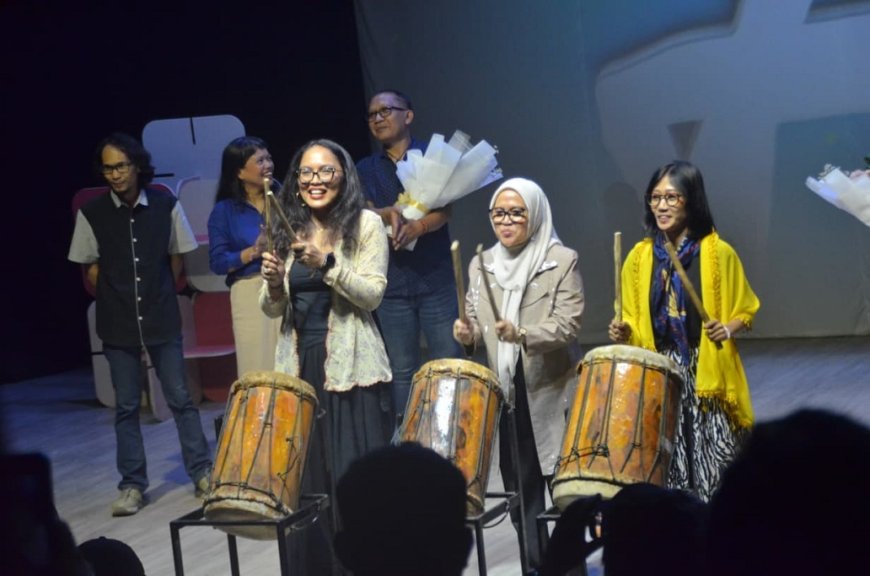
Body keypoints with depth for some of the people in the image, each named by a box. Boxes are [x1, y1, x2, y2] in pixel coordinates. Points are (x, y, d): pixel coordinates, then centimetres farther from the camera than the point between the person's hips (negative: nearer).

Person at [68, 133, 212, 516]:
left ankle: (202, 472, 15)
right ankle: (132, 485, 13)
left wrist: (162, 298, 7)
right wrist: (115, 302, 4)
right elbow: (90, 271, 3)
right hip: (118, 325, 0)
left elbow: (176, 258, 7)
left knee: (180, 397, 4)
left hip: (162, 319, 0)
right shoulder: (92, 213, -5)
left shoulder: (166, 205, -4)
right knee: (126, 406, 6)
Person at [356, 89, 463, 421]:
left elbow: (445, 209, -6)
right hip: (391, 281, 2)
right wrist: (389, 215, -24)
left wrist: (418, 227, -27)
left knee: (448, 362, -3)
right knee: (401, 369, 4)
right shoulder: (365, 170, 14)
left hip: (435, 278, -2)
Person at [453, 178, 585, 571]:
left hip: (552, 391, -4)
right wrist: (467, 333, -10)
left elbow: (568, 325, -15)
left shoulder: (563, 261, -5)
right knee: (519, 484, 8)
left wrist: (522, 335, -30)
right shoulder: (481, 265, 10)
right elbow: (476, 322, 13)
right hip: (505, 393, 5)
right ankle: (537, 563, 18)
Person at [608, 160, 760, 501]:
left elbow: (745, 311, 7)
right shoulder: (639, 257, 6)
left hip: (708, 379, -2)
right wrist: (623, 333, -7)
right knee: (664, 476, -2)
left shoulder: (719, 253, -2)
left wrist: (727, 329, -13)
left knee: (715, 479, -7)